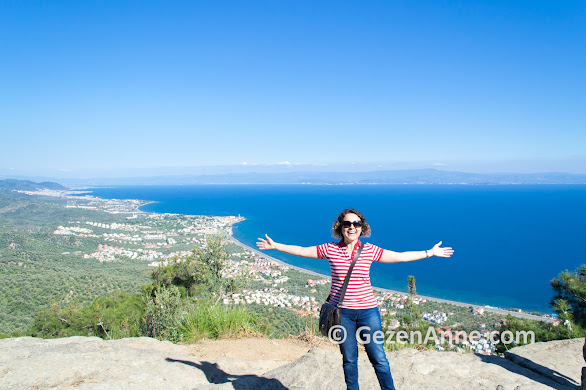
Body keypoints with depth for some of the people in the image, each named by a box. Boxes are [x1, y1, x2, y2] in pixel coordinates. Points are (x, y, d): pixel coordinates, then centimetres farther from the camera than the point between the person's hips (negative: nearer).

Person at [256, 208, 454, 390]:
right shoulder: (330, 249, -1)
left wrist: (430, 252, 8)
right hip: (342, 312, 0)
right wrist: (275, 245, 5)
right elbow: (301, 251, 5)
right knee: (349, 359, 13)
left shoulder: (370, 250, 0)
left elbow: (400, 257, 7)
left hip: (367, 311, 0)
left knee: (378, 358, 4)